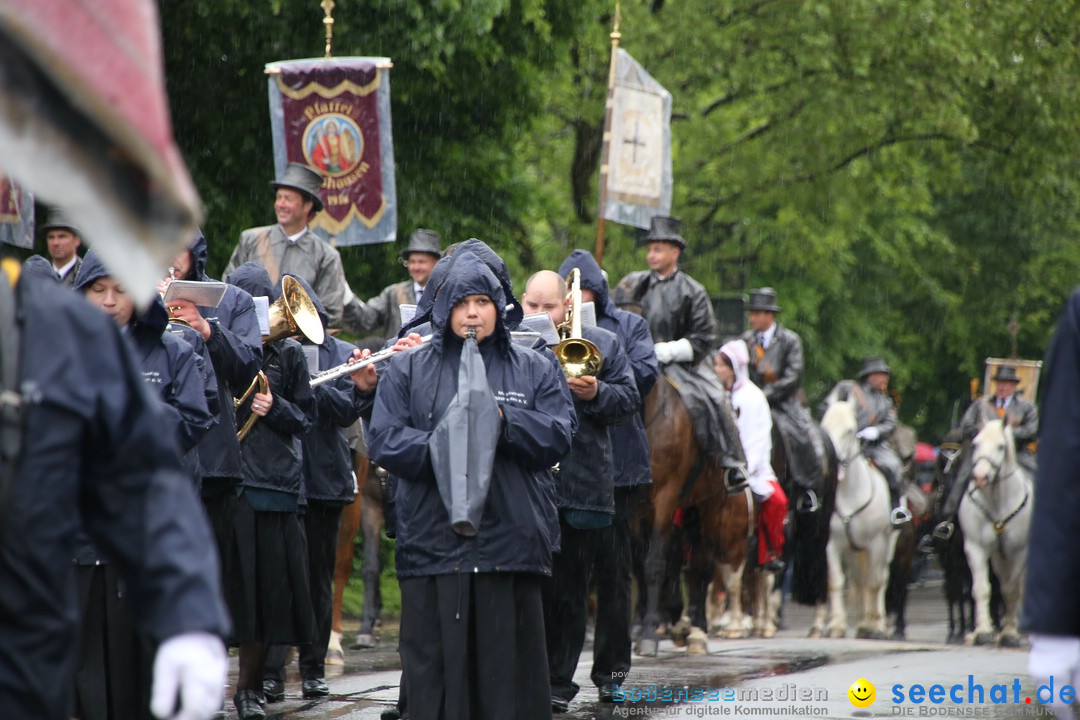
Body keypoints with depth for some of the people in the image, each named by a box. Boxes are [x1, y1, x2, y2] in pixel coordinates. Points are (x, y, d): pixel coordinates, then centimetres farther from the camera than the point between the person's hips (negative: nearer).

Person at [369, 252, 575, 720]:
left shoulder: (534, 369, 13)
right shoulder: (408, 369, 11)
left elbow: (557, 439, 1)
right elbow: (384, 442, 0)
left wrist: (503, 420, -14)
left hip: (511, 541, 0)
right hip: (432, 539, 0)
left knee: (511, 660, 0)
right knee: (435, 663, -1)